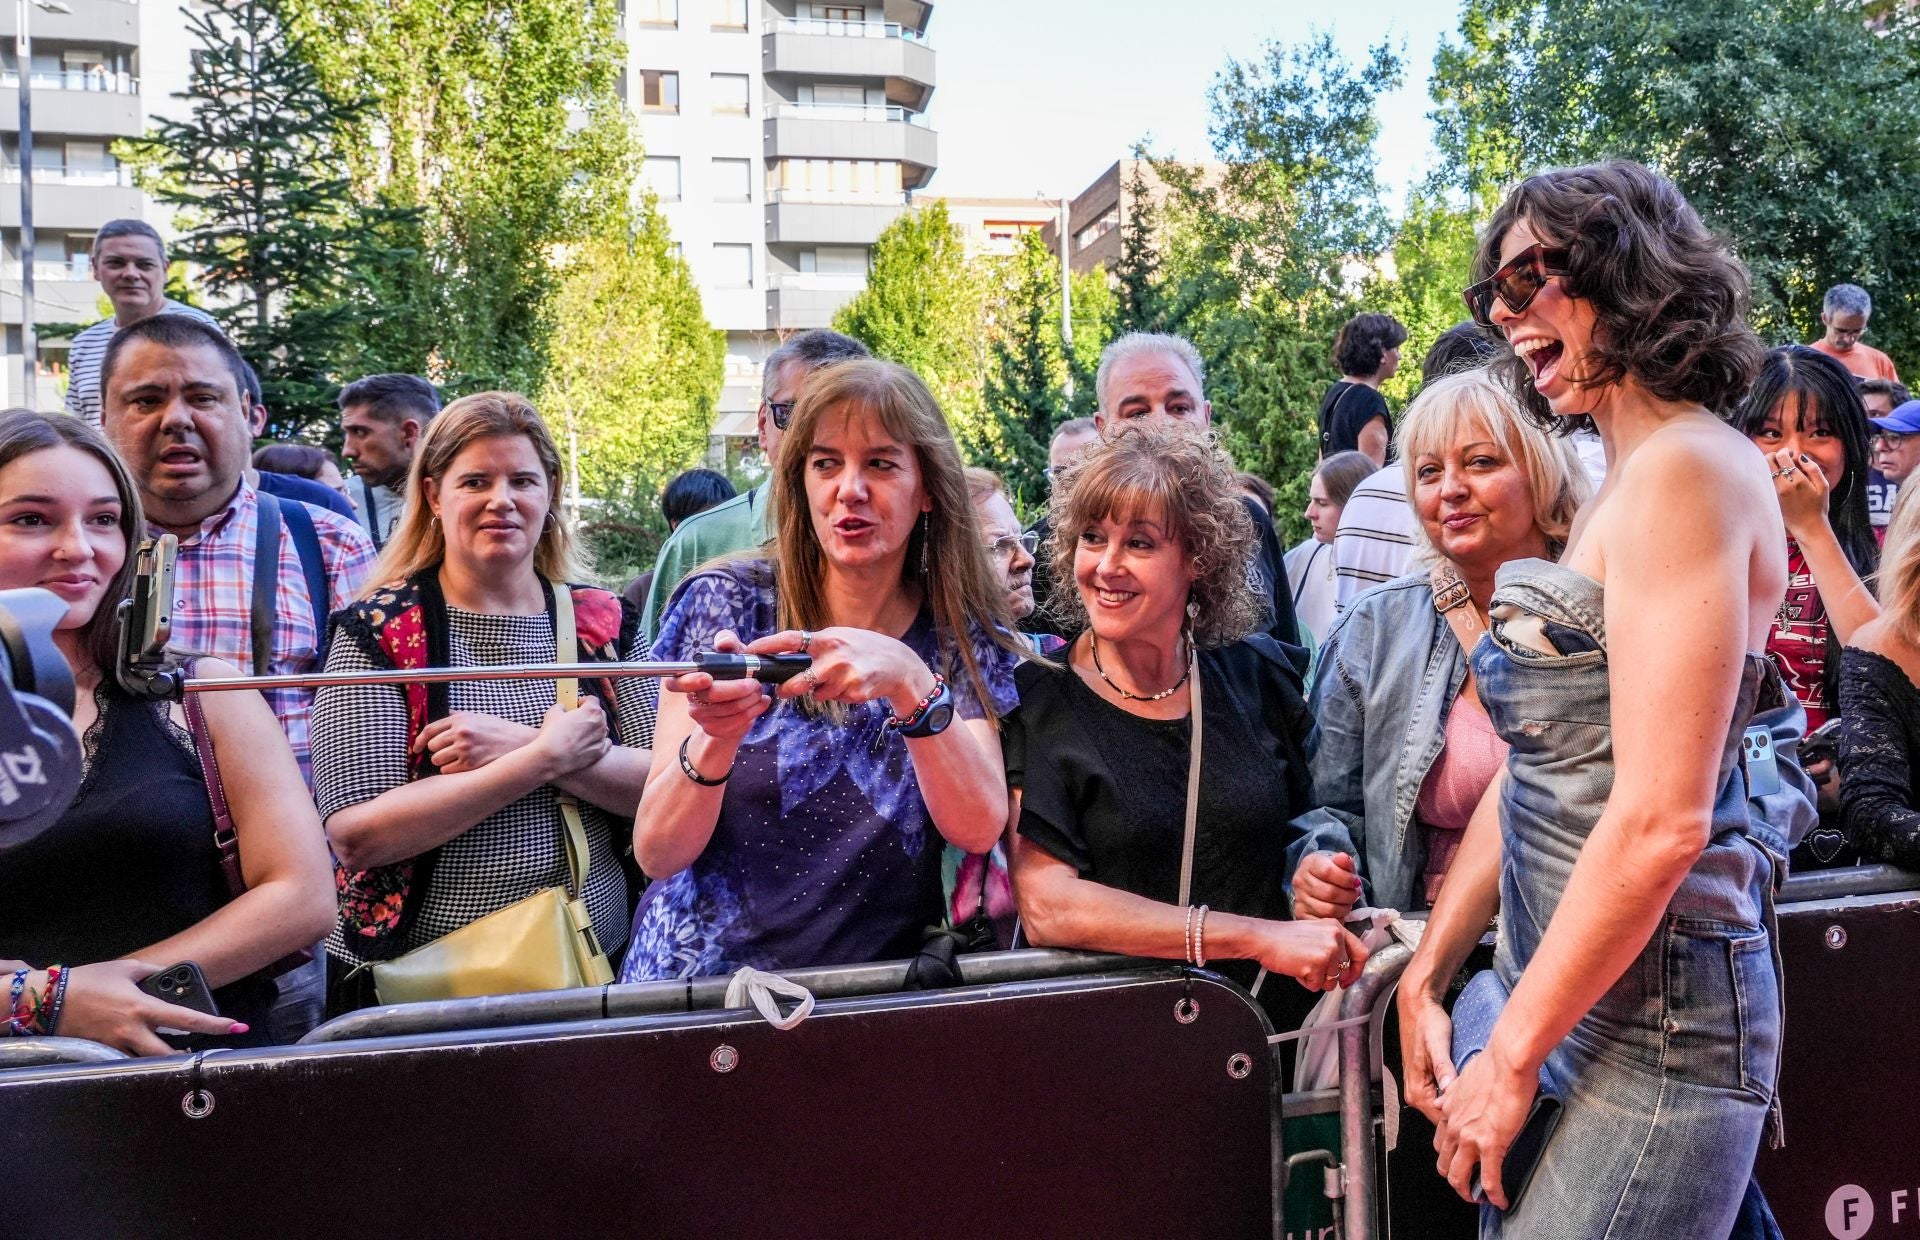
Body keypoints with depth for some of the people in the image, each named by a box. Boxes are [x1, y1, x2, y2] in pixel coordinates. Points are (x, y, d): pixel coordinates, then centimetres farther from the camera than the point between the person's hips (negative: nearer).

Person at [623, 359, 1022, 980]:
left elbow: (978, 828, -14)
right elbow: (656, 853, -9)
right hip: (702, 973, -1)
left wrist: (911, 686, -27)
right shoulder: (727, 602, -5)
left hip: (871, 993, 1)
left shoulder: (965, 640, -1)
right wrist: (715, 735, -27)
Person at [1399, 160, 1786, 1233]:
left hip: (1647, 1014, -8)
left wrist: (1512, 1055, -14)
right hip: (1557, 982, 8)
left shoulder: (1687, 467, -14)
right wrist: (1427, 978, 12)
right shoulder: (1616, 490, 14)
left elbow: (1661, 821, -21)